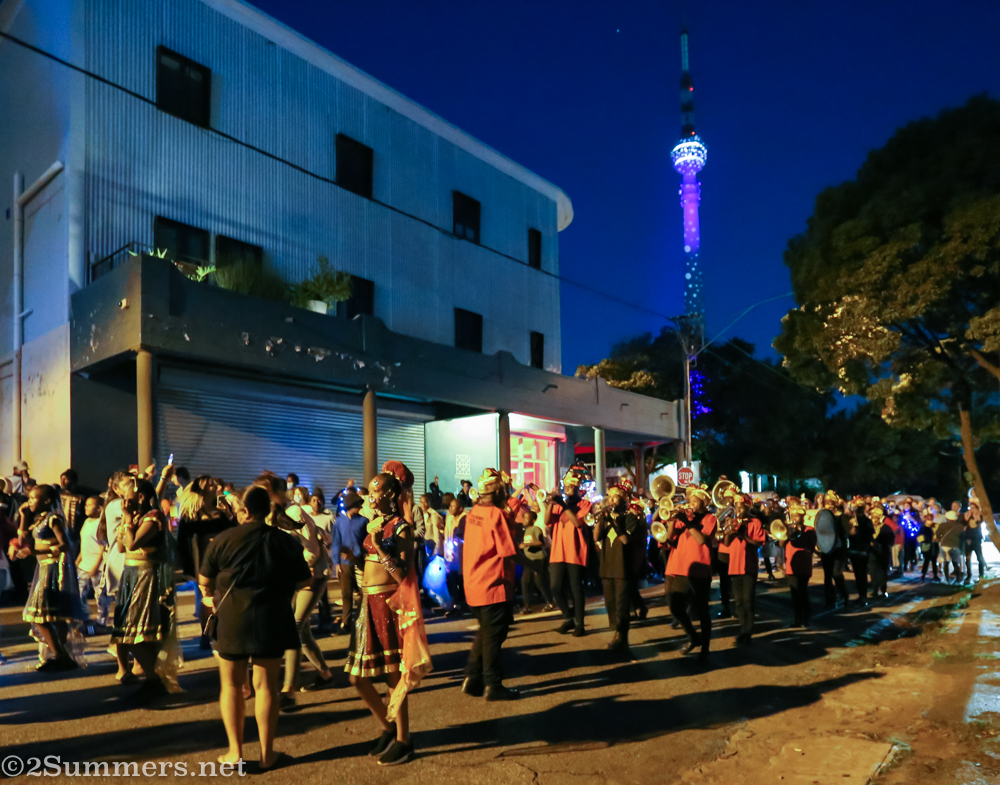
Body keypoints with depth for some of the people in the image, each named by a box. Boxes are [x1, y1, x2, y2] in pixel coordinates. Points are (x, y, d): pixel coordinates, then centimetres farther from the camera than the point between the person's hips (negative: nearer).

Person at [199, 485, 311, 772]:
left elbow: (205, 579, 3)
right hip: (271, 619, 1)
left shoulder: (224, 539, -5)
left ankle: (235, 753, 18)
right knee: (265, 685, 8)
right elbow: (305, 580, 4)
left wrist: (210, 596, 25)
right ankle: (267, 754, 15)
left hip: (232, 617, -1)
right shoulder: (285, 541, -2)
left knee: (231, 684, 13)